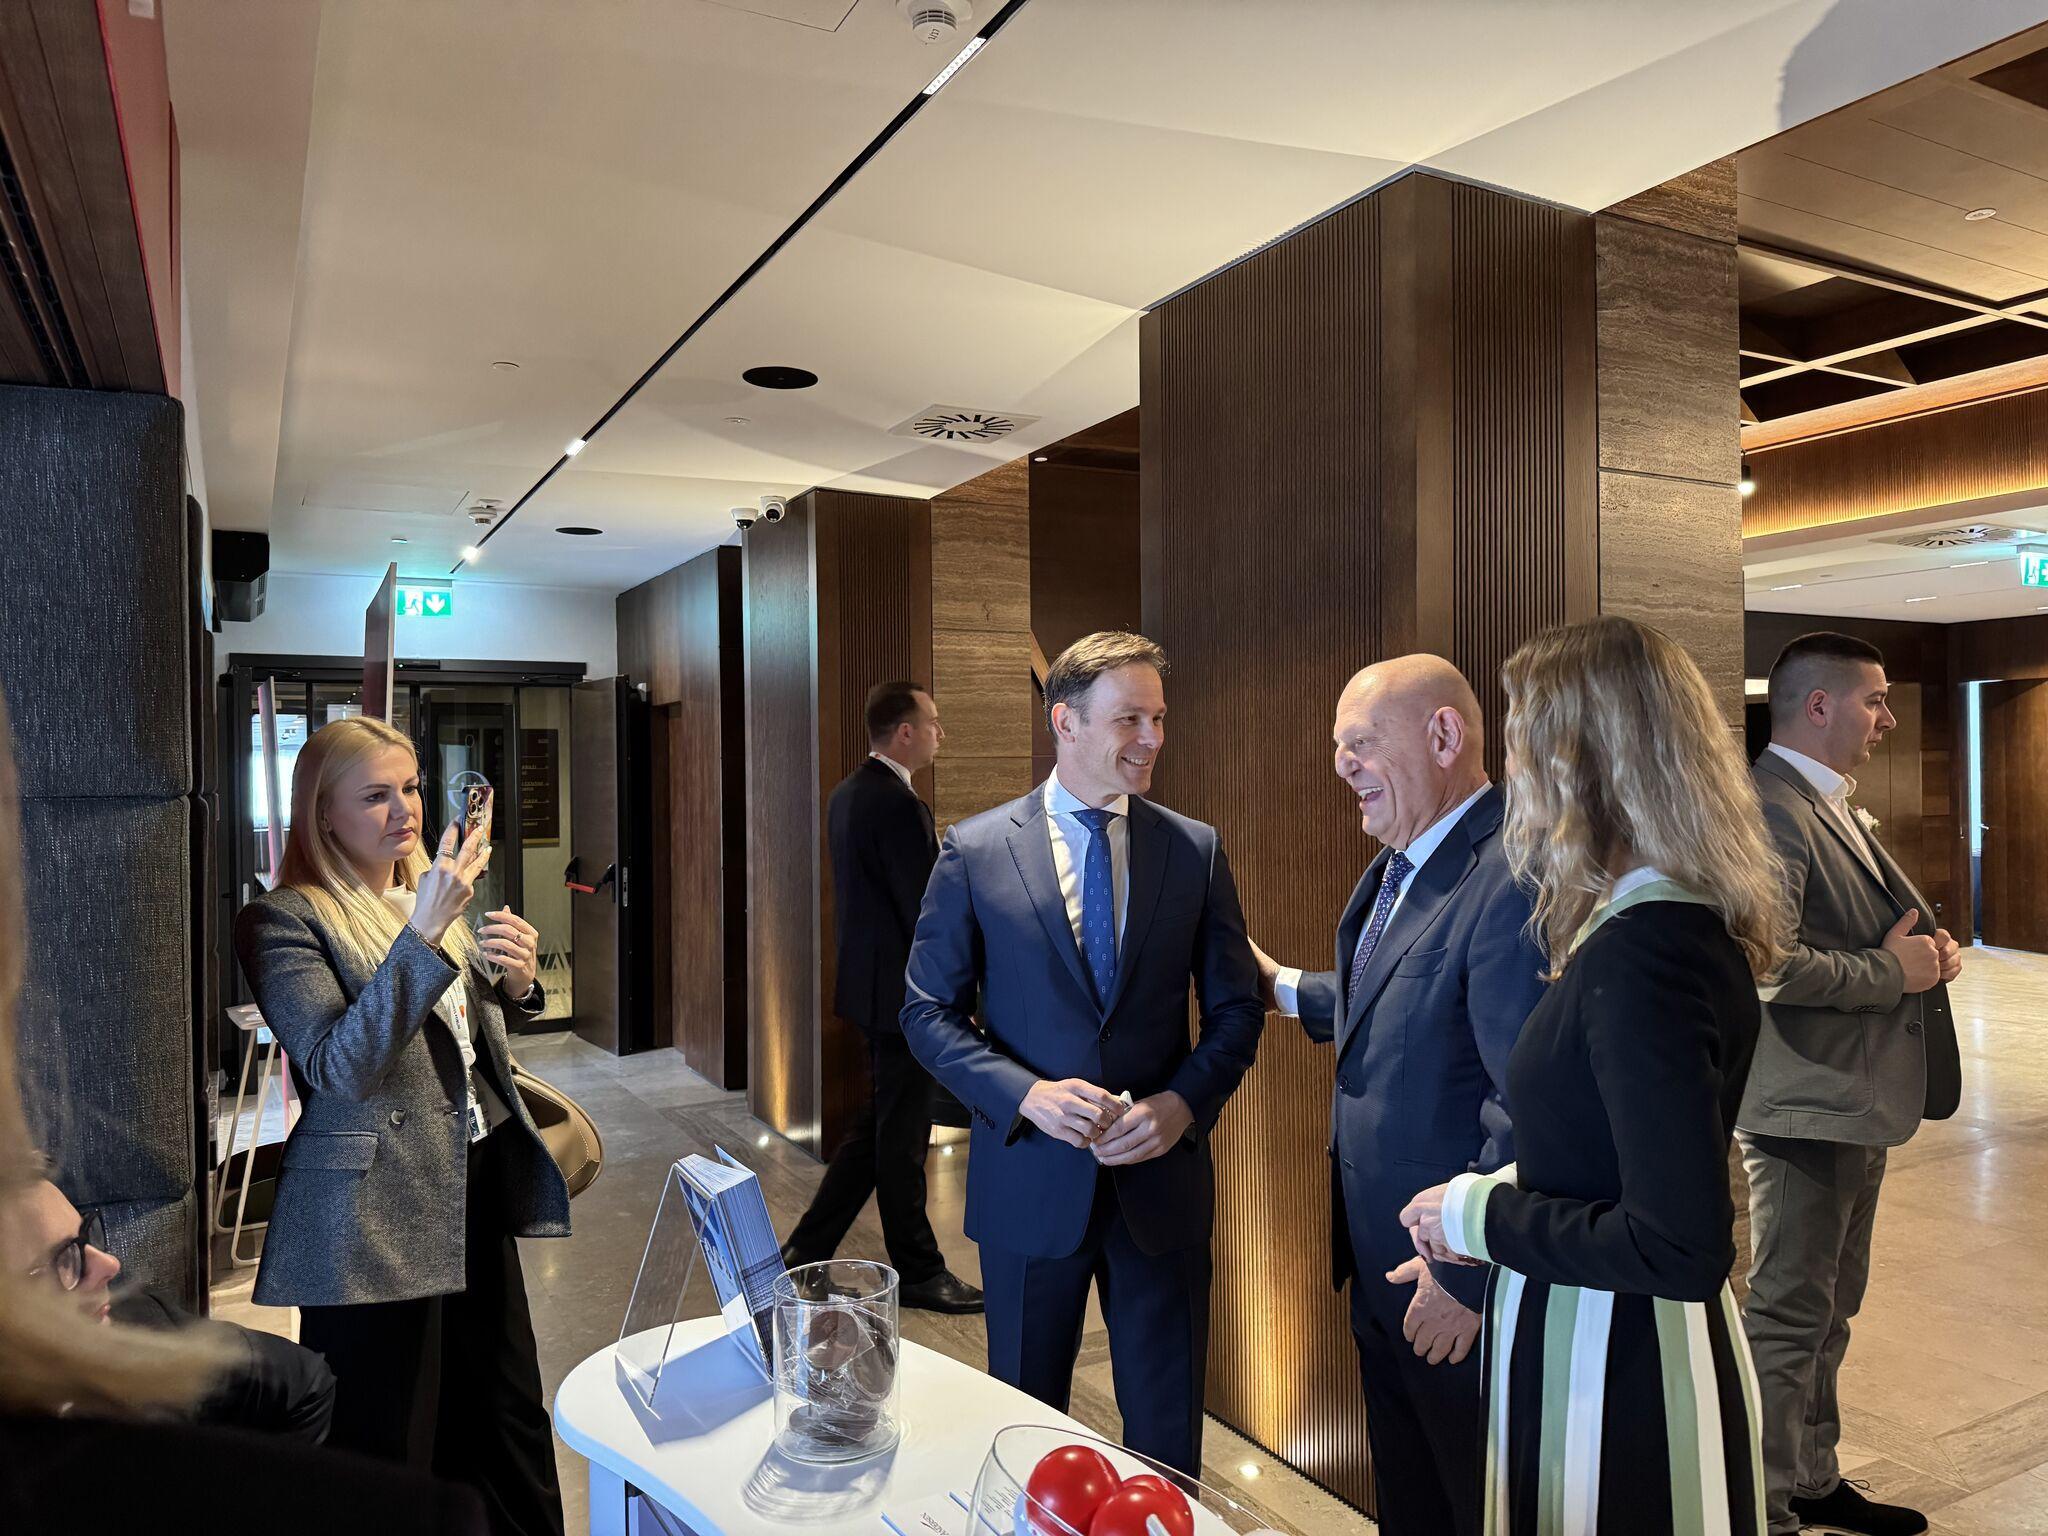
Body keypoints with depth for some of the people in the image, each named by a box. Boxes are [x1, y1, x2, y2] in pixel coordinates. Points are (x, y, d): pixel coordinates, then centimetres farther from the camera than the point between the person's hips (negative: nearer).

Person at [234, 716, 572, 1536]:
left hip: (478, 1191, 7)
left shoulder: (433, 896, 12)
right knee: (390, 1447, 6)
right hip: (378, 1218, -6)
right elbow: (339, 1069, -22)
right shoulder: (284, 920, -10)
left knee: (507, 1421, 13)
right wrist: (422, 934, -28)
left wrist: (515, 983, 0)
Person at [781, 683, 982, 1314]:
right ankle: (918, 1272, 21)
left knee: (878, 1124, 19)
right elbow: (926, 911, -21)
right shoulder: (898, 804, -21)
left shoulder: (847, 793, 9)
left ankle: (806, 1250, 25)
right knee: (902, 1136, 5)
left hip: (868, 980, 10)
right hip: (902, 990, -10)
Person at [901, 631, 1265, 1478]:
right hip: (1031, 1182, -1)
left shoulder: (1197, 849, -1)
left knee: (1168, 1429, 15)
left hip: (1161, 1179, 1)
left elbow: (1236, 1009, 4)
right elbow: (929, 1010, -4)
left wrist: (1183, 1102, -13)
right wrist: (1027, 1094, -18)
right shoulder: (975, 850, -6)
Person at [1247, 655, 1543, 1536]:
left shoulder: (1512, 880, -26)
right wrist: (1283, 989, 21)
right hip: (1380, 1267, 9)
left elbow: (1531, 1108, -29)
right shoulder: (1397, 868, 6)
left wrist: (1466, 1276, -23)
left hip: (1461, 1293, -8)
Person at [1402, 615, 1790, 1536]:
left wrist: (1481, 1215, -17)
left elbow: (1682, 1248, -29)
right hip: (1623, 1348, 9)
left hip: (1615, 1383, -9)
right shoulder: (1685, 922, 3)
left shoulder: (1643, 955, -26)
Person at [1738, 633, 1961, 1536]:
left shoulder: (1832, 805, 14)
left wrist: (1930, 947, 1)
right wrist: (1892, 971, -18)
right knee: (1789, 1316, 2)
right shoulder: (1771, 810, -20)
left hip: (1859, 1099, 11)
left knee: (1830, 1308, 21)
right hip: (1807, 1106, -11)